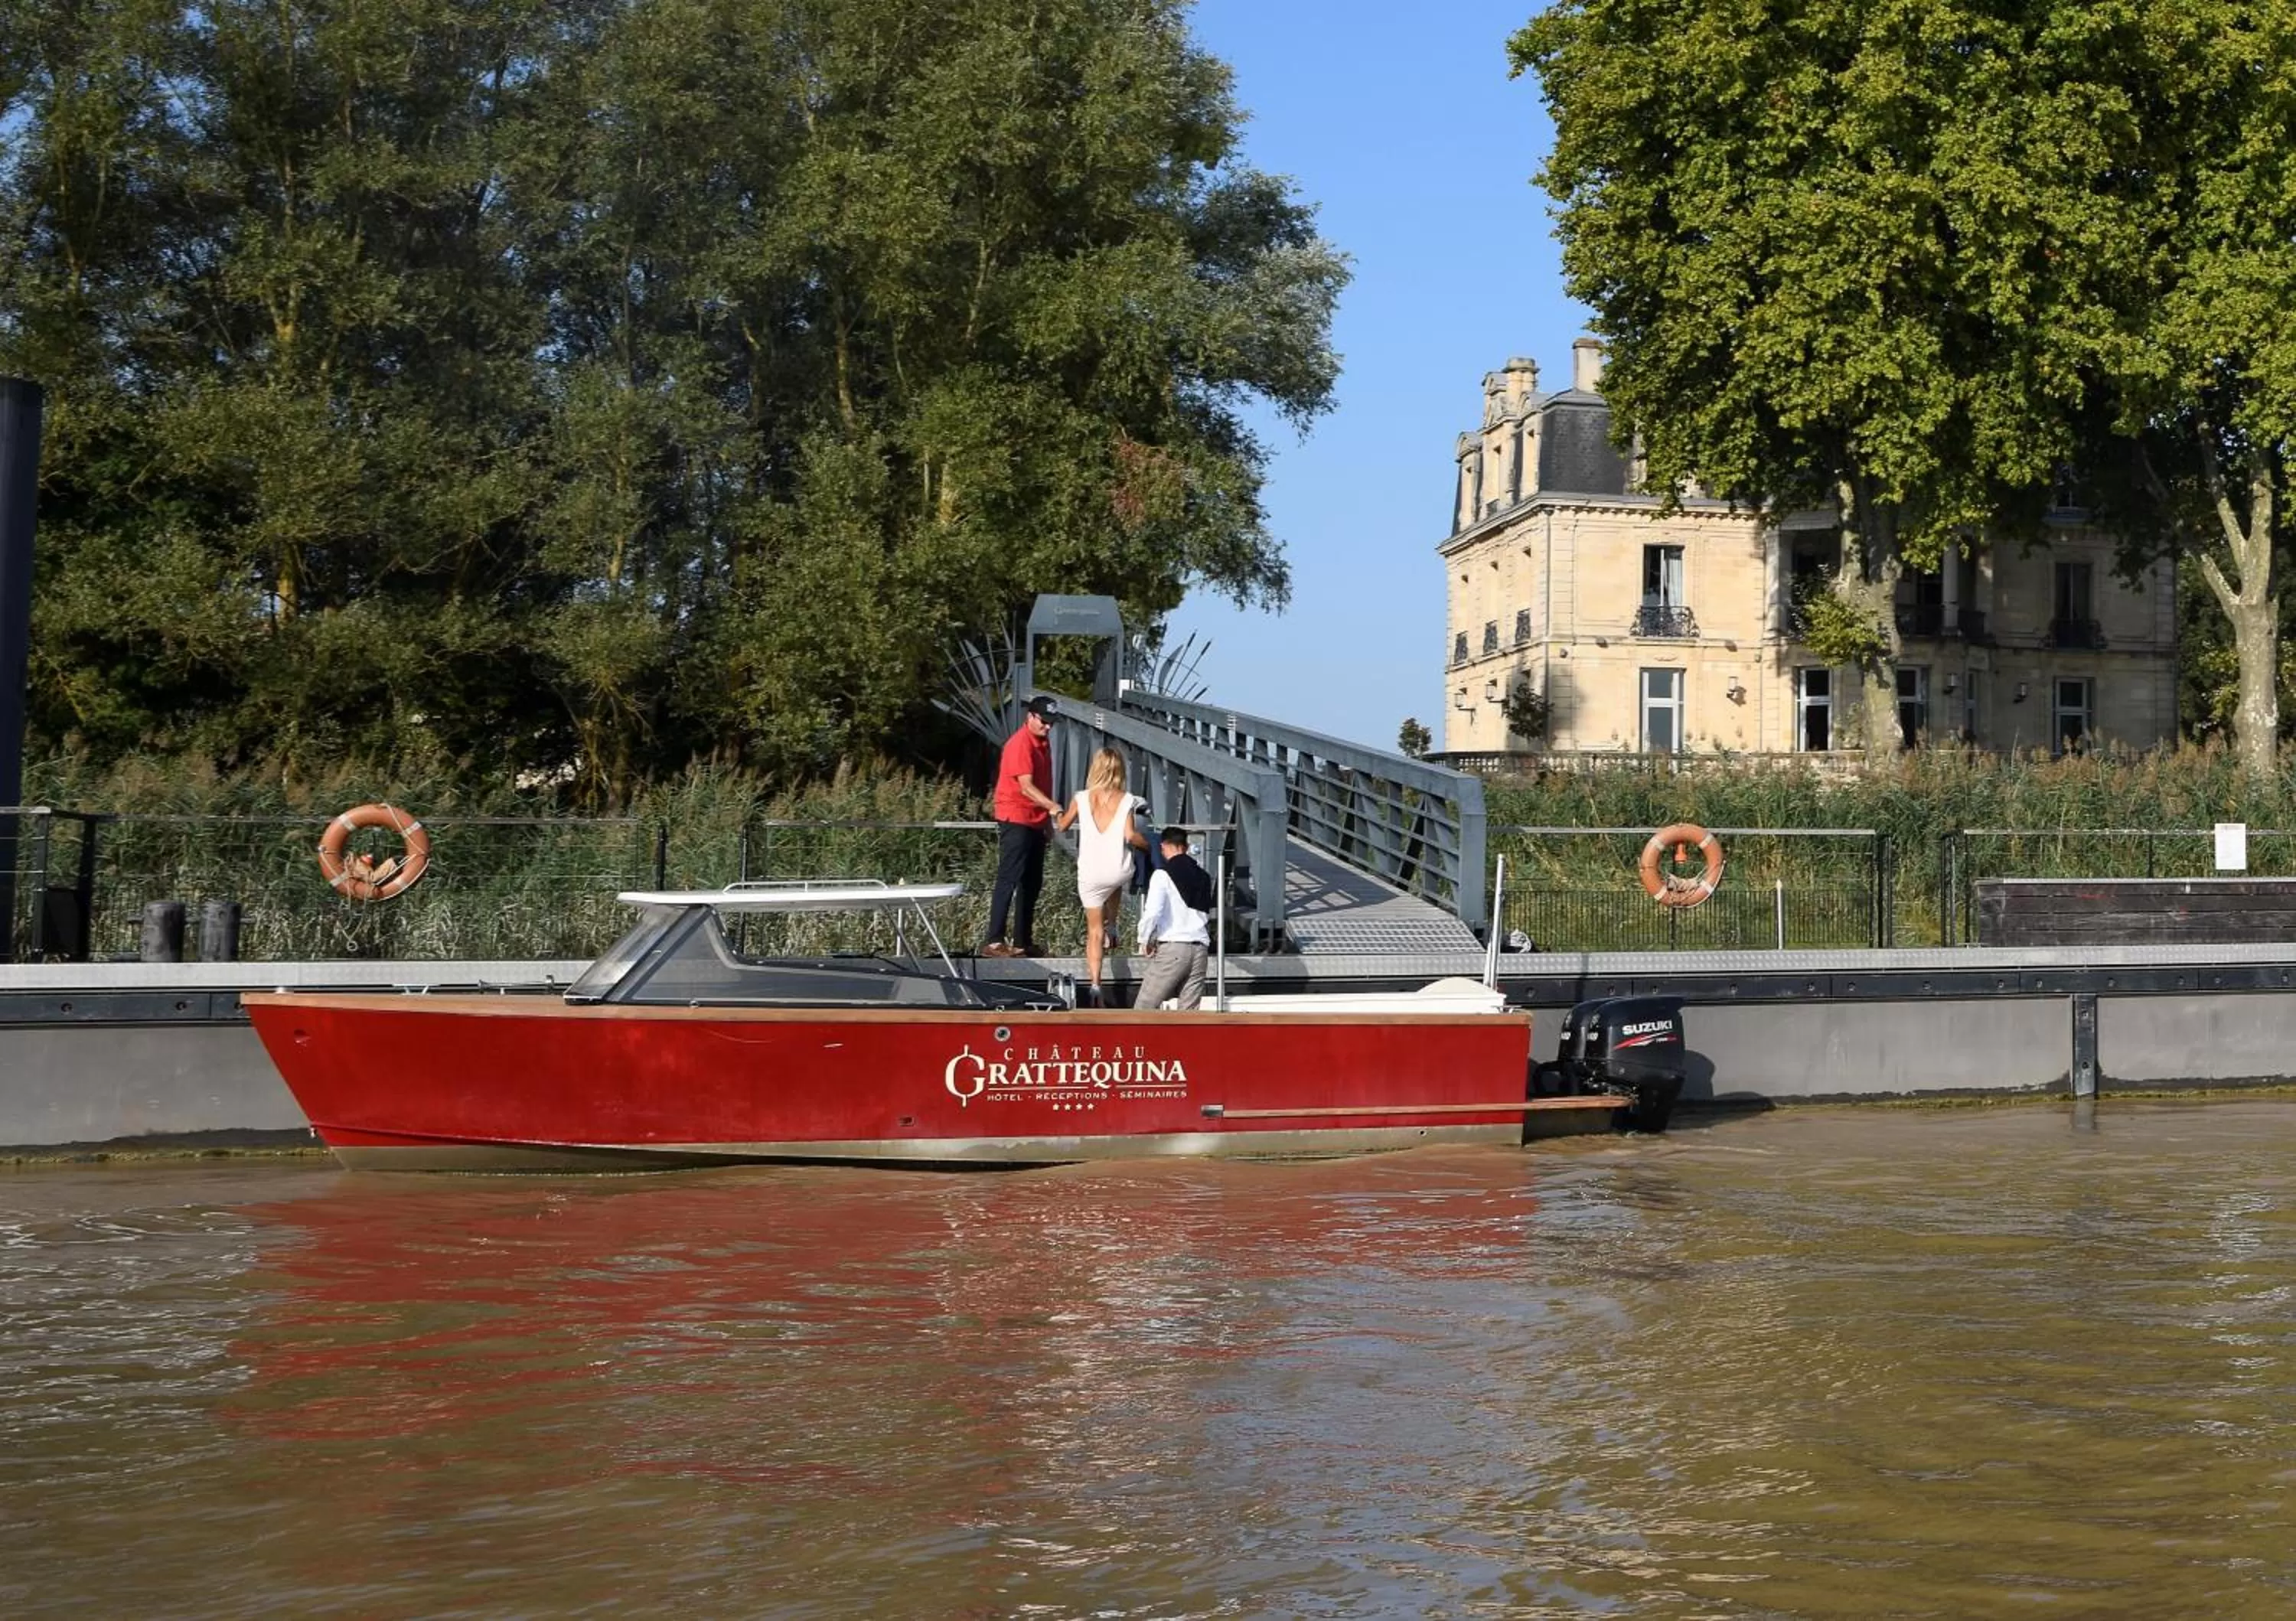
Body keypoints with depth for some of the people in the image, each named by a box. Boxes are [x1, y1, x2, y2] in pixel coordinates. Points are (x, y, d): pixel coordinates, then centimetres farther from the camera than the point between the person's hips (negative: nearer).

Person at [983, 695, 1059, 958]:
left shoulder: (1043, 742, 13)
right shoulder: (1020, 744, -16)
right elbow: (1026, 787, -25)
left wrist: (1047, 820, 20)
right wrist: (1052, 806, -38)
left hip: (1035, 822, 9)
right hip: (1015, 820, -9)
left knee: (1032, 883, 11)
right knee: (1008, 880, -11)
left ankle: (1023, 942, 18)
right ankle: (994, 942, -13)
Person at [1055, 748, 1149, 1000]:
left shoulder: (1081, 799, -2)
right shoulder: (1126, 800, -4)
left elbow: (1062, 826, 12)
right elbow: (1130, 836, -13)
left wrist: (1060, 815, 34)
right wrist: (1147, 842, 7)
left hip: (1090, 873, 0)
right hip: (1120, 870, 0)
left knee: (1094, 928, 9)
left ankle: (1095, 982, -2)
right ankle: (1112, 929, 34)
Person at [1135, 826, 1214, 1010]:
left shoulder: (1163, 874, -4)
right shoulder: (1203, 877, 15)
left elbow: (1153, 912, -14)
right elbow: (1207, 914, 16)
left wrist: (1145, 940, -2)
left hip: (1172, 948, -5)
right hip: (1199, 949, 6)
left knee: (1144, 1009, 0)